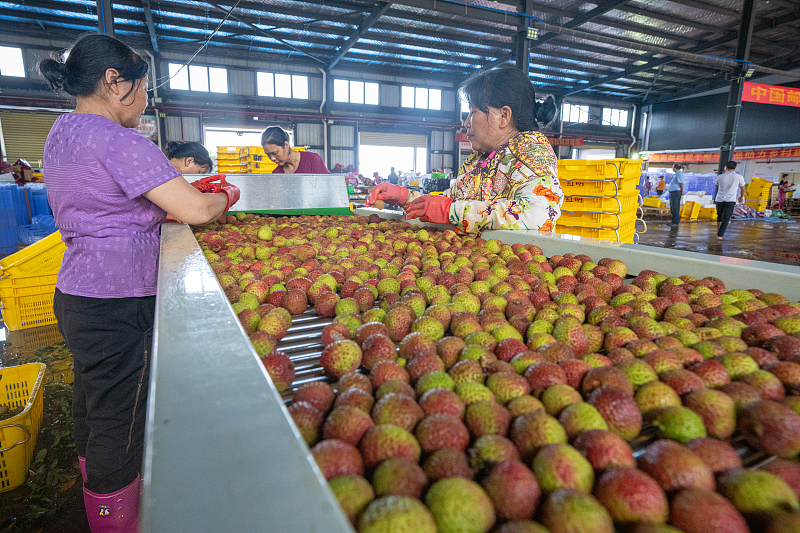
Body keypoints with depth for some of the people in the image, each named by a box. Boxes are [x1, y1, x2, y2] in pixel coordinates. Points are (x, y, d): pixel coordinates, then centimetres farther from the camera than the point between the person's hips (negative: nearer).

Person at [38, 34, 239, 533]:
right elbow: (196, 211, -22)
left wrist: (192, 188, 14)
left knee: (93, 407, 23)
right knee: (119, 423, 4)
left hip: (77, 295, 11)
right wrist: (226, 195, -1)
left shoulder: (62, 132, 14)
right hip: (117, 305, -11)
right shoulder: (118, 140, -18)